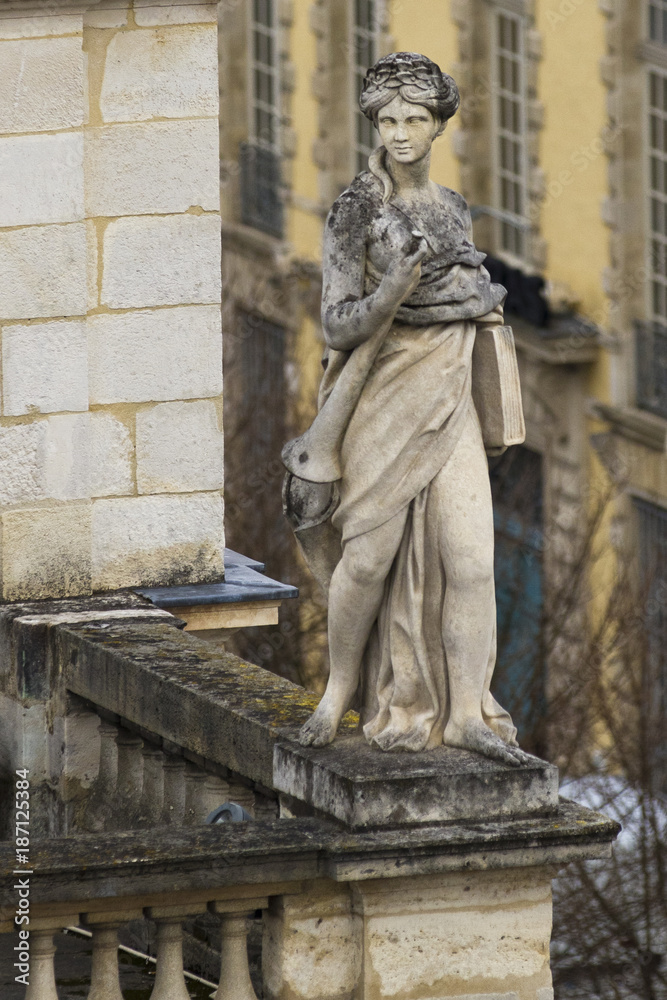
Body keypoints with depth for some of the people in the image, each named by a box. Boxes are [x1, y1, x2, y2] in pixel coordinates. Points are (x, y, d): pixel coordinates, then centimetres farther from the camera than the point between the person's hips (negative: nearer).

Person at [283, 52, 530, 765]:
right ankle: (339, 693, 19)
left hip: (448, 400, 4)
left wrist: (478, 305, 7)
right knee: (370, 553, 0)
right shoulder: (356, 213, -7)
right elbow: (338, 325, -12)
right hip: (384, 398, -4)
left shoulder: (452, 210, 10)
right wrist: (391, 294, -28)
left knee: (469, 555, -5)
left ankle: (467, 713, -3)